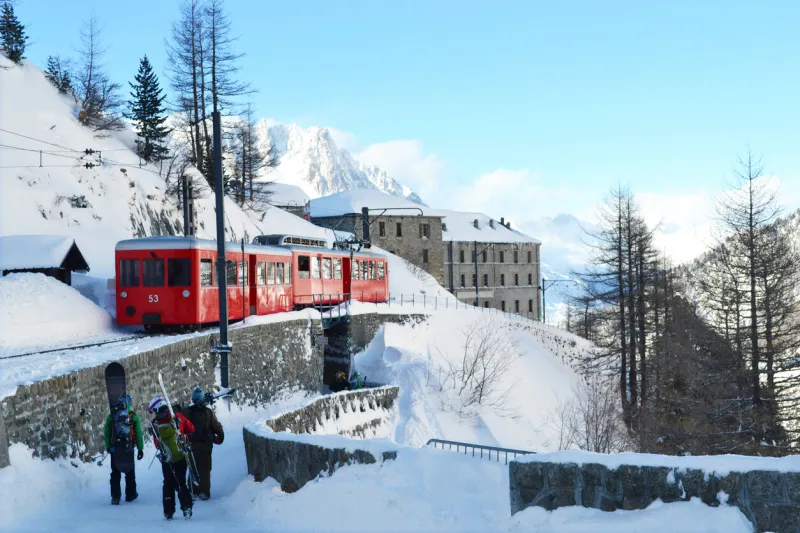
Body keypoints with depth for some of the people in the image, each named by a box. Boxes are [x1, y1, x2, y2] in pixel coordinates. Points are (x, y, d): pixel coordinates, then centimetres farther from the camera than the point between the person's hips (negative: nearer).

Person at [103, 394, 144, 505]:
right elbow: (138, 434, -5)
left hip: (114, 449, 1)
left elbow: (106, 433, 1)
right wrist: (140, 448, 1)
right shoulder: (134, 417, -5)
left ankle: (115, 496, 5)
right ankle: (130, 494, 20)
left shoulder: (111, 416, -1)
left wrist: (108, 446, 9)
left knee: (115, 473, 8)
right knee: (130, 473, 14)